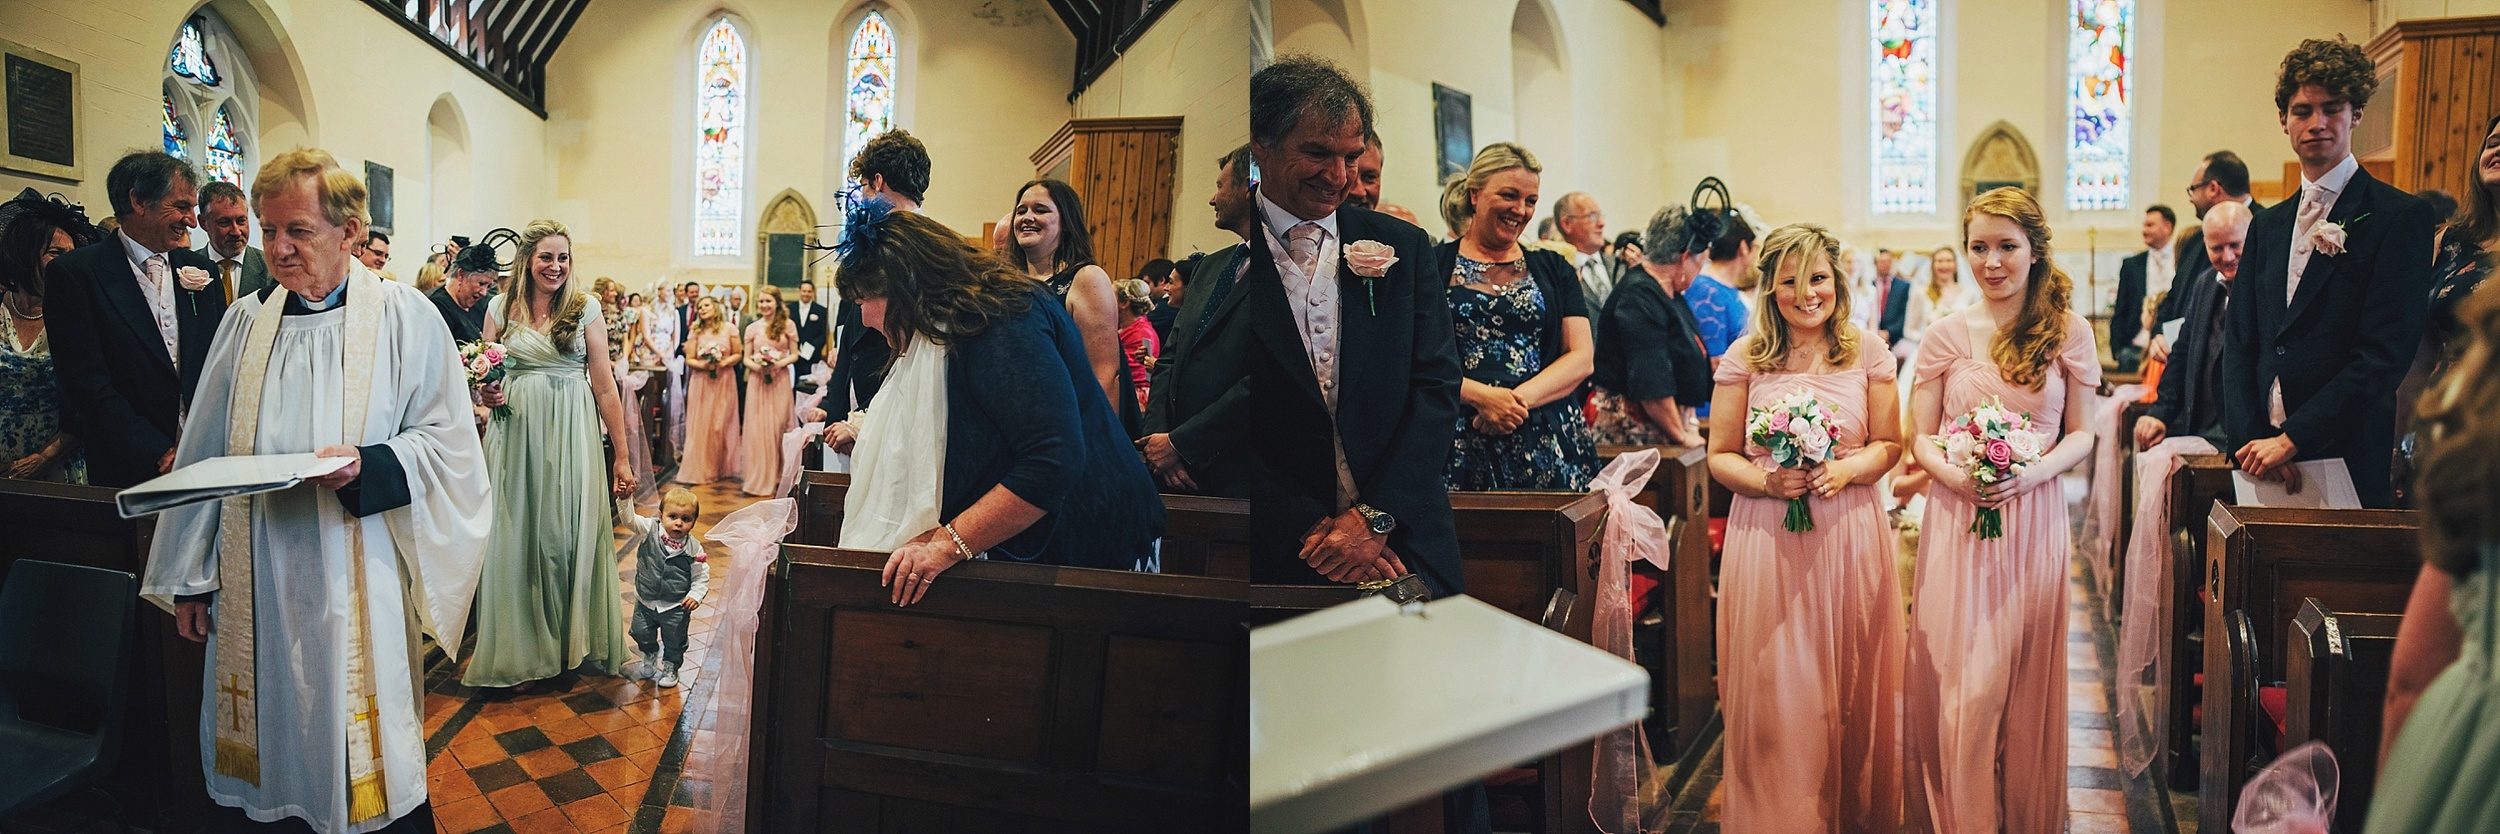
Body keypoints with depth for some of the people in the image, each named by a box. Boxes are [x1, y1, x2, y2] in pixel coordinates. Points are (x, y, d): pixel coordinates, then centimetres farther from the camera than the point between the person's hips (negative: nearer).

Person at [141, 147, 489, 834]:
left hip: (358, 579, -4)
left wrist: (368, 466, -22)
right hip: (257, 579, 4)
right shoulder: (247, 320, 7)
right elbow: (205, 453, 11)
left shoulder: (406, 318, -4)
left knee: (363, 764, 3)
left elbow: (447, 441, -4)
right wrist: (188, 574, 10)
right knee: (267, 751, 11)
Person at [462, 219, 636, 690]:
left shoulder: (586, 308, 1)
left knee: (572, 534, 2)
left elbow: (604, 383, 0)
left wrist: (622, 454, -3)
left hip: (572, 435, -1)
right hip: (516, 434, 2)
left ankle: (573, 642, 17)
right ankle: (524, 648, 16)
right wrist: (488, 394, -10)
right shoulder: (501, 309, 6)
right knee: (518, 536, 4)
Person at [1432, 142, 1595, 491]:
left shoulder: (1553, 269, 16)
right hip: (1461, 448, -2)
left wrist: (1520, 398, -10)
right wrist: (1481, 396, -17)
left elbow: (1581, 358, 6)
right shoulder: (1434, 265, 6)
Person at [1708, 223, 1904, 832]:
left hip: (1851, 536, 1)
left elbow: (1889, 445, 8)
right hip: (1768, 539, -1)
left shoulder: (1867, 351, 5)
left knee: (1852, 688, 8)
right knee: (1777, 692, 1)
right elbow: (1720, 457, 3)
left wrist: (1847, 469, -12)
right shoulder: (1745, 356, 1)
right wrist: (1767, 480, -16)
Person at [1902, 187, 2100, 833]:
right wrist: (1957, 476, -16)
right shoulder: (1947, 334, 1)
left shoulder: (2070, 332, 2)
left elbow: (2082, 433, 5)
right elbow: (1920, 437, 4)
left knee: (2024, 681, 8)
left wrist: (2032, 472, -14)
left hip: (2033, 519, 0)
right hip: (1957, 520, 0)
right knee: (1962, 683, 1)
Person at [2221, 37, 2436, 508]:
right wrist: (2249, 440, -6)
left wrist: (2290, 439, -16)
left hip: (2348, 466, -5)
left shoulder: (2401, 217, -3)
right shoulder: (2266, 227, 15)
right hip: (2260, 463, 5)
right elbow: (2238, 342, 9)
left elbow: (2387, 352, -12)